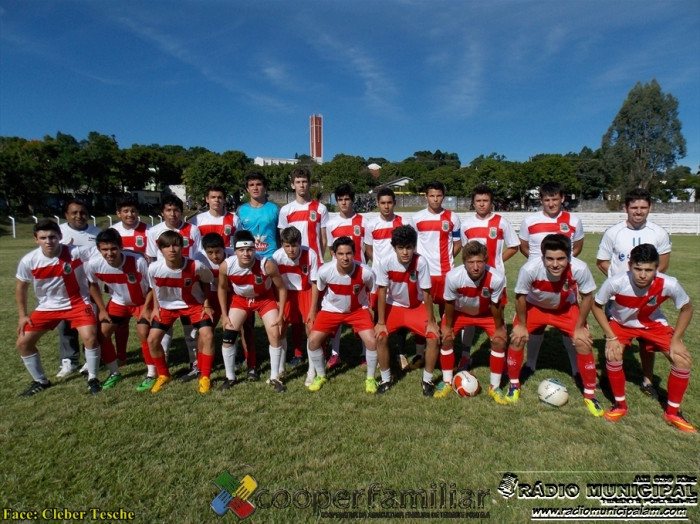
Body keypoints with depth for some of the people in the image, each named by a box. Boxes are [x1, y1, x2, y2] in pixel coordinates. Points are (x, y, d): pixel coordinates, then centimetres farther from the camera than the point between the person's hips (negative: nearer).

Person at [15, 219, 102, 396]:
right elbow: (22, 287, 5)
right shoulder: (28, 261, -13)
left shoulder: (77, 252, -23)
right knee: (23, 343, 3)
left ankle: (92, 378, 3)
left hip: (77, 302, -4)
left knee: (90, 338, -21)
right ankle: (40, 381, 26)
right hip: (47, 306, 4)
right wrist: (22, 315, 7)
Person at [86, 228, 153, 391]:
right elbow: (93, 285, 0)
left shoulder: (138, 261, -34)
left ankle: (151, 375, 0)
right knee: (102, 333, 0)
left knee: (143, 334, -18)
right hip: (118, 302, 4)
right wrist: (102, 309, -1)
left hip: (142, 301, -4)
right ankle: (115, 373, 21)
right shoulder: (94, 264, -23)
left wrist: (146, 308, -19)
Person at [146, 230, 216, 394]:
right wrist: (156, 308, 1)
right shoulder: (154, 268, -24)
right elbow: (154, 287, 0)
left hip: (194, 304, -2)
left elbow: (208, 282, -8)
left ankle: (205, 377, 2)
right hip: (167, 306, 2)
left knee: (207, 336, -18)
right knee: (152, 339, -4)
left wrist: (207, 304, -11)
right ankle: (163, 375, 22)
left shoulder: (196, 266, -29)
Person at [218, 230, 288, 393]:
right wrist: (224, 315, -5)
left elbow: (281, 288, -18)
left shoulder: (267, 264, -35)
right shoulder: (226, 266, -28)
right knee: (228, 336, -3)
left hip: (265, 298, -2)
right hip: (240, 299, 2)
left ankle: (274, 378, 8)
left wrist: (280, 314, -17)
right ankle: (230, 377, 18)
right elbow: (222, 288, -6)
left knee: (275, 334, -10)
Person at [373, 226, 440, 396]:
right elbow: (382, 293, -16)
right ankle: (386, 379, 4)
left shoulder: (420, 262, -27)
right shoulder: (384, 263, -25)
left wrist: (431, 322, -13)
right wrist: (381, 322, -14)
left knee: (434, 337, -17)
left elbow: (426, 293, -18)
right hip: (394, 306, 0)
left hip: (417, 307, 0)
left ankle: (427, 380, 7)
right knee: (380, 336, -19)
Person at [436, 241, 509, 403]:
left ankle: (494, 387, 10)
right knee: (446, 339, -10)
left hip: (487, 313, 1)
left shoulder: (497, 278, -37)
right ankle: (447, 382, 11)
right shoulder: (453, 276, -38)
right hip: (459, 311, 0)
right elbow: (449, 303, -18)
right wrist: (447, 326, -7)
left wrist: (499, 328, -7)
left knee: (500, 341, -10)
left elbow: (496, 305, -18)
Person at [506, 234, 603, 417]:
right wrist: (521, 325, -9)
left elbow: (587, 296, -14)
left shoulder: (579, 269, -34)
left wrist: (579, 327, -10)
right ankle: (514, 385, 14)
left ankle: (590, 394, 14)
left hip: (567, 308, 1)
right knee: (517, 339, -10)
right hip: (534, 306, 0)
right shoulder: (529, 269, -38)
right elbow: (520, 296, -18)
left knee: (583, 343, -9)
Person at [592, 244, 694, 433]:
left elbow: (686, 308, -9)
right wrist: (611, 337, -20)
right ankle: (620, 405, 2)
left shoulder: (668, 284, -30)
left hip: (653, 324, 2)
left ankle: (672, 412, 12)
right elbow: (597, 305, -17)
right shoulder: (615, 283, -34)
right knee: (612, 355, -24)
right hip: (621, 323, -1)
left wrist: (675, 340, -13)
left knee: (682, 361, -13)